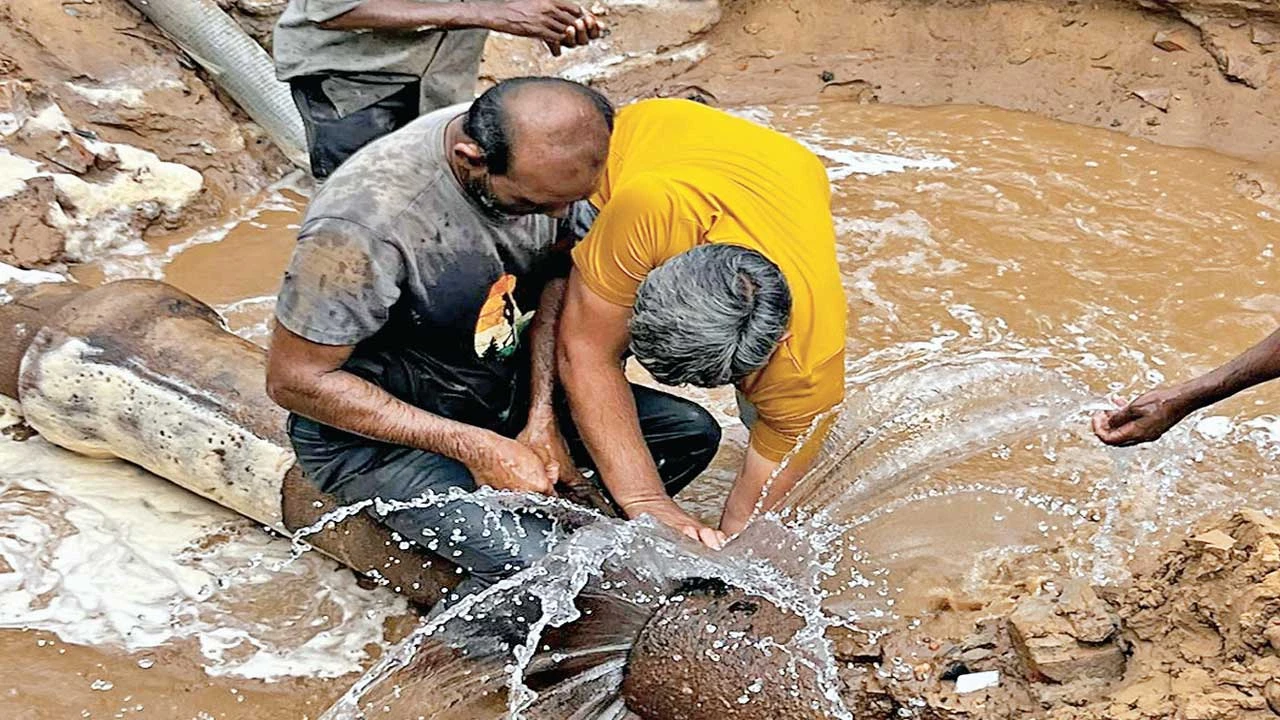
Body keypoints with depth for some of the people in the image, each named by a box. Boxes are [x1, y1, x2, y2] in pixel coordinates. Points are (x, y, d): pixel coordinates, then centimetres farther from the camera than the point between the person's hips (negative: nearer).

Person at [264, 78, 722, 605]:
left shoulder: (545, 156, -13)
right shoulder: (363, 223, -33)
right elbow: (294, 379, -23)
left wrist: (543, 418, -8)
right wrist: (472, 447, -24)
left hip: (502, 385, 7)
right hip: (374, 424, -7)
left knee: (690, 432, -3)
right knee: (533, 562, -28)